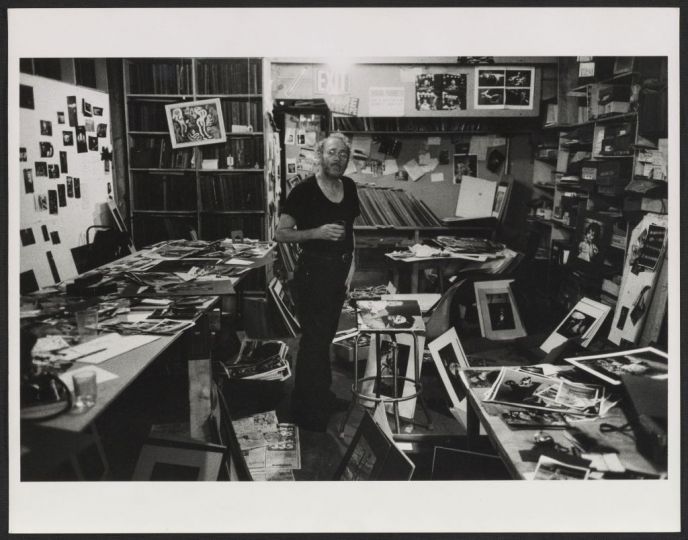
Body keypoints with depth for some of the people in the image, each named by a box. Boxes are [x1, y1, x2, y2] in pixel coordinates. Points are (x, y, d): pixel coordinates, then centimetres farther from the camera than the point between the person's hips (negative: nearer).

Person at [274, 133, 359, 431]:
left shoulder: (349, 187, 5)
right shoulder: (304, 191, -14)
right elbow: (280, 233, -13)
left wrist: (351, 261, 7)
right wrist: (317, 232, -25)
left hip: (339, 270, 7)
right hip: (313, 270, -7)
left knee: (326, 335, 18)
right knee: (313, 339, -2)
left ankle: (322, 394, 34)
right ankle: (305, 409, 12)